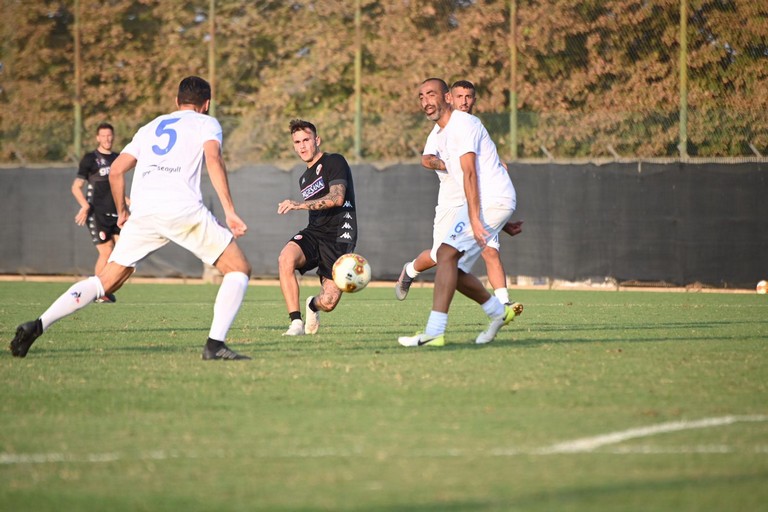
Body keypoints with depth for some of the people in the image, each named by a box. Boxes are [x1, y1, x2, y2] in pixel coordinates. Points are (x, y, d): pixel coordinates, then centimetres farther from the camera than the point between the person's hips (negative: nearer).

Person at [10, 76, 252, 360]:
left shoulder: (151, 127, 31)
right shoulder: (206, 123, 18)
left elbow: (116, 171, 26)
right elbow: (213, 159, -3)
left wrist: (122, 212, 40)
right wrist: (229, 211, -7)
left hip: (142, 210, 4)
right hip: (183, 208, -4)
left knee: (107, 280, 13)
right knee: (239, 269, 7)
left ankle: (38, 325, -3)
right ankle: (215, 344, -10)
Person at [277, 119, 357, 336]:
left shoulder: (334, 162, -2)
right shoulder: (304, 178, 23)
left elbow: (337, 198, -17)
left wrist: (299, 204, -22)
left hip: (339, 234, -6)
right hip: (314, 232, 6)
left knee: (329, 302, -15)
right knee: (285, 259, -31)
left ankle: (313, 305, 26)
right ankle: (296, 323, -26)